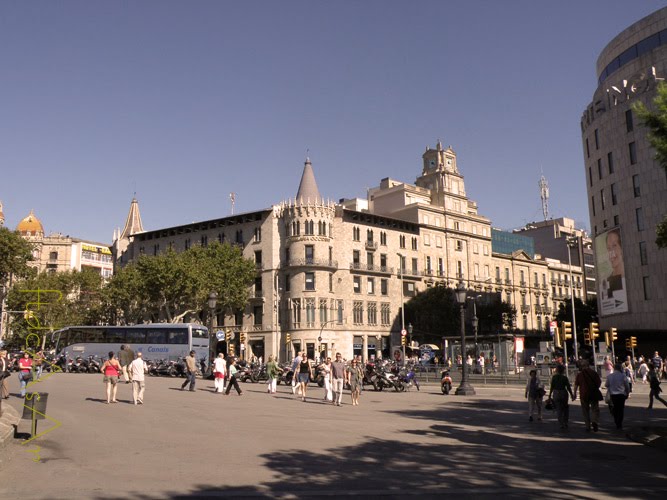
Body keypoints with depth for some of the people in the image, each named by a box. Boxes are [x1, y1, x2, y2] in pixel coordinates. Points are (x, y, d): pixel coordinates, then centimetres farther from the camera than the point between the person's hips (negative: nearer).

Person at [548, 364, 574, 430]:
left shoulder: (554, 377, -3)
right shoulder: (565, 377, -5)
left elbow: (552, 387, -4)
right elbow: (568, 387, -4)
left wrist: (550, 395, 4)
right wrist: (571, 395, 6)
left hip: (556, 394, 0)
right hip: (564, 393, 0)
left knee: (559, 409, 7)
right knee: (565, 408, 18)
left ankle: (561, 424, 3)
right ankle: (565, 423, 13)